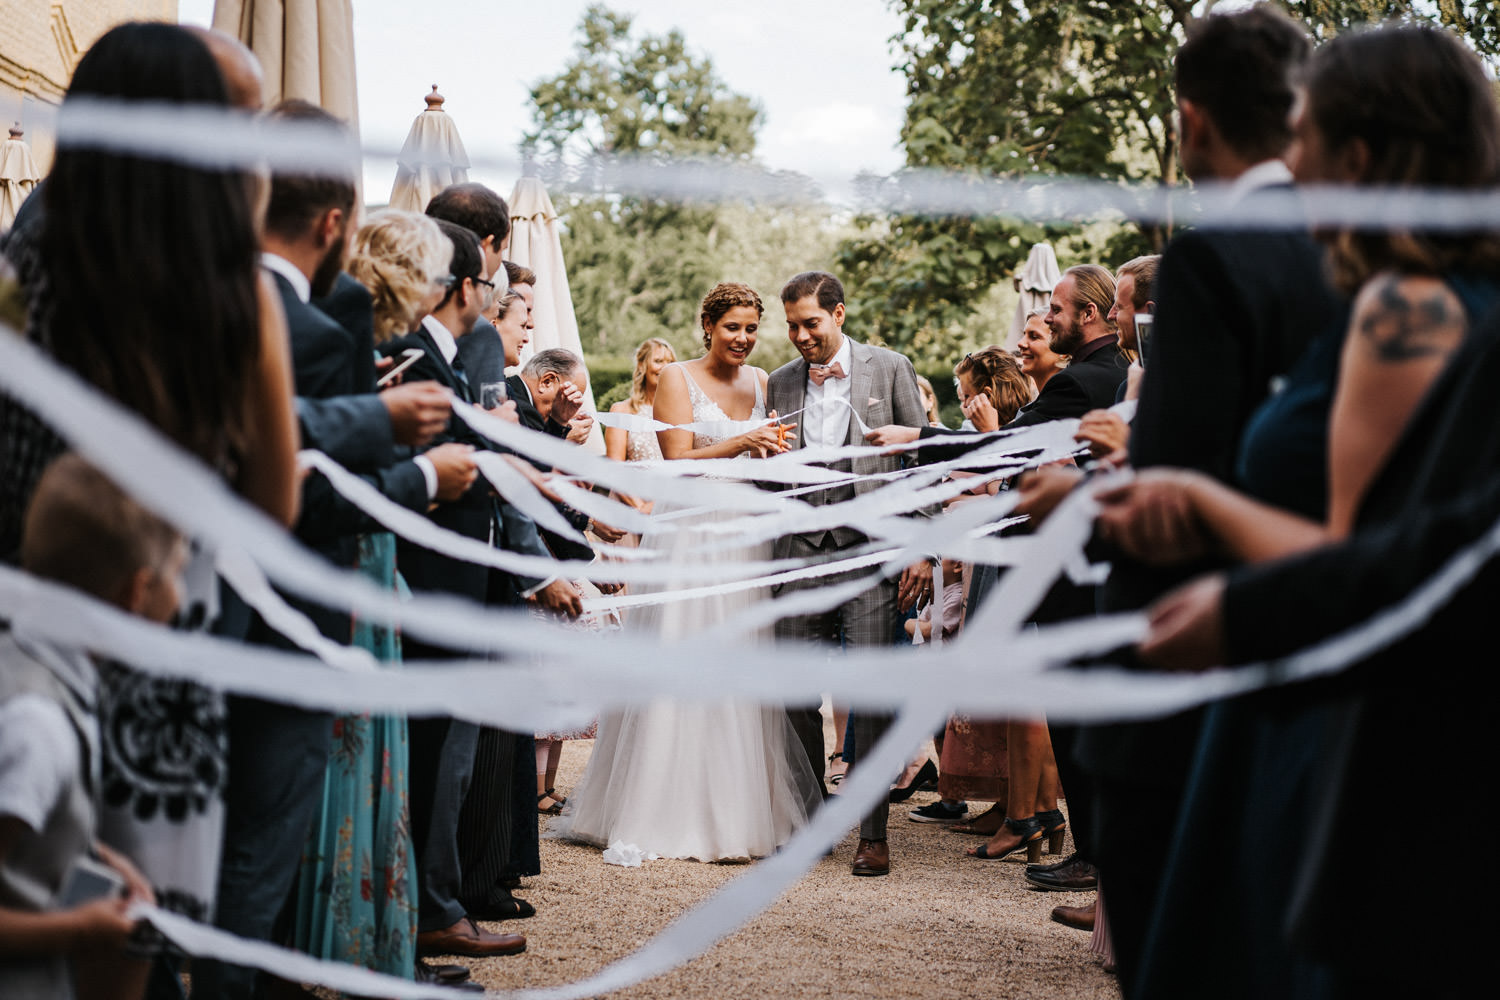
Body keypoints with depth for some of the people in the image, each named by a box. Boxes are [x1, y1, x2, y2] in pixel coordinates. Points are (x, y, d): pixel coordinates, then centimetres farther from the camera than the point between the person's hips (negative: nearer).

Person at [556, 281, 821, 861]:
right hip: (691, 531, -5)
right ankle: (673, 814, 0)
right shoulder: (678, 379, -2)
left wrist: (776, 450, -6)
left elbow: (769, 459, 16)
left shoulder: (760, 381, 13)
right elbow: (678, 461, -10)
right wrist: (740, 444, -20)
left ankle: (741, 809, 13)